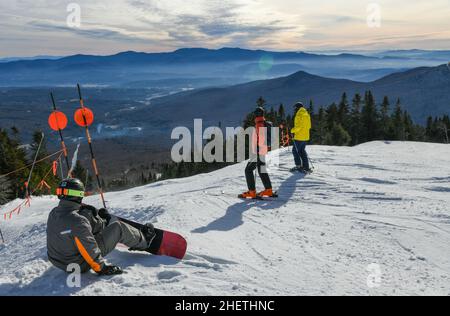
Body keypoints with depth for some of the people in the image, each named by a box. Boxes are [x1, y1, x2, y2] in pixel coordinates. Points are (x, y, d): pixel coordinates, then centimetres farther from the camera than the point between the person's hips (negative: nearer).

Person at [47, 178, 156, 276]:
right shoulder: (77, 221, -32)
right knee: (118, 227, 0)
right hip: (80, 266, -8)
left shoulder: (53, 214, -6)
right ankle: (143, 241, 24)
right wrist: (101, 268, -16)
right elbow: (89, 250, -29)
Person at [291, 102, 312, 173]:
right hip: (306, 136, 9)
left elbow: (299, 126, -21)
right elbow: (308, 126, 19)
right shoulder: (307, 114, 15)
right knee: (302, 151, 14)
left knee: (295, 150, 0)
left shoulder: (299, 115, -14)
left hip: (299, 136, -9)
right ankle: (306, 167, 12)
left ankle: (298, 166, -1)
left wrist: (293, 130, -8)